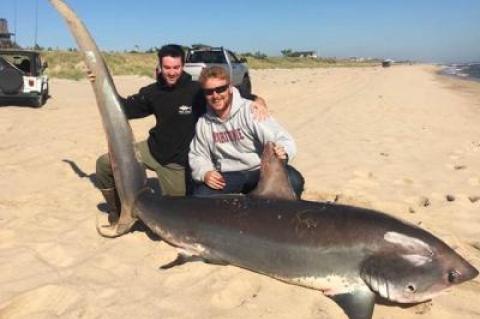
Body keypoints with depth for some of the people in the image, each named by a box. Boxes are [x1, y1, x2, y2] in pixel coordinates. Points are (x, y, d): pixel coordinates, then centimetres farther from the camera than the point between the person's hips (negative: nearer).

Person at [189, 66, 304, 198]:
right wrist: (205, 173, -11)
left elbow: (283, 139, -17)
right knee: (201, 194, -26)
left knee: (293, 180, -30)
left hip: (260, 171, -2)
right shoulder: (203, 123, 3)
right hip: (228, 176, 3)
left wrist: (283, 151, -42)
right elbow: (198, 155, 12)